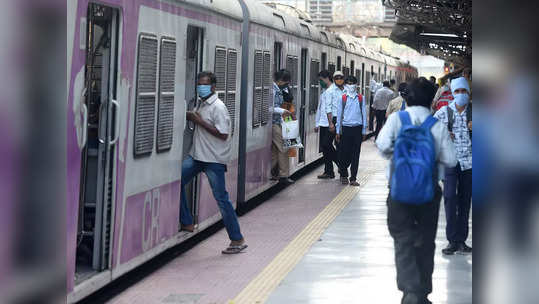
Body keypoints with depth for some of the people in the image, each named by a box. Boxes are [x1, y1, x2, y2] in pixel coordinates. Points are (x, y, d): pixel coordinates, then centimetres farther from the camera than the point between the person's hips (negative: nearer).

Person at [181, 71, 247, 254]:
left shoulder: (218, 107, -15)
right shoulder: (200, 103, 12)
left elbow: (223, 134, -22)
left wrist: (199, 121, -19)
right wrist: (191, 118, 8)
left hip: (214, 159, -9)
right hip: (197, 156, 9)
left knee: (221, 198, -7)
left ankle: (237, 240, -1)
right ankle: (187, 223, 10)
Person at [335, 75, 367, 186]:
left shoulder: (360, 98, 7)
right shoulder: (343, 98, 5)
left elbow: (364, 114, 9)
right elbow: (339, 114, 9)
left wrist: (364, 130, 5)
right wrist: (338, 131, 6)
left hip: (357, 128, 1)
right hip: (346, 128, -1)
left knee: (355, 154, 0)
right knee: (344, 153, 0)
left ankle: (353, 178, 5)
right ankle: (343, 174, 21)